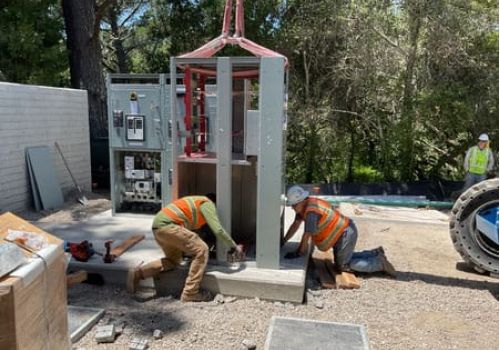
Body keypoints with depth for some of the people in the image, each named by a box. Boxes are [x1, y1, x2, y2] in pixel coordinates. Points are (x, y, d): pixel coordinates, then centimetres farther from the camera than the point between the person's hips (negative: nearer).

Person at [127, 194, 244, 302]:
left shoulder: (197, 202, 30)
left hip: (158, 226, 10)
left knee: (174, 260, 24)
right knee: (201, 250, -6)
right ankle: (190, 293, -3)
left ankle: (138, 273, 11)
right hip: (167, 225, -10)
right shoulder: (208, 203, 3)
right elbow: (218, 230, -7)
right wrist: (234, 247, 4)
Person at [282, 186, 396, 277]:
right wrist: (283, 241, 11)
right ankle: (375, 254, 26)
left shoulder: (311, 211, -27)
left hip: (346, 234, -10)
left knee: (342, 266, 0)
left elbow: (306, 236, -24)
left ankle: (379, 263, 4)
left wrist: (298, 253, -13)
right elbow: (295, 225, 11)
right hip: (343, 232, 10)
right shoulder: (303, 206, 2)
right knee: (343, 258, 21)